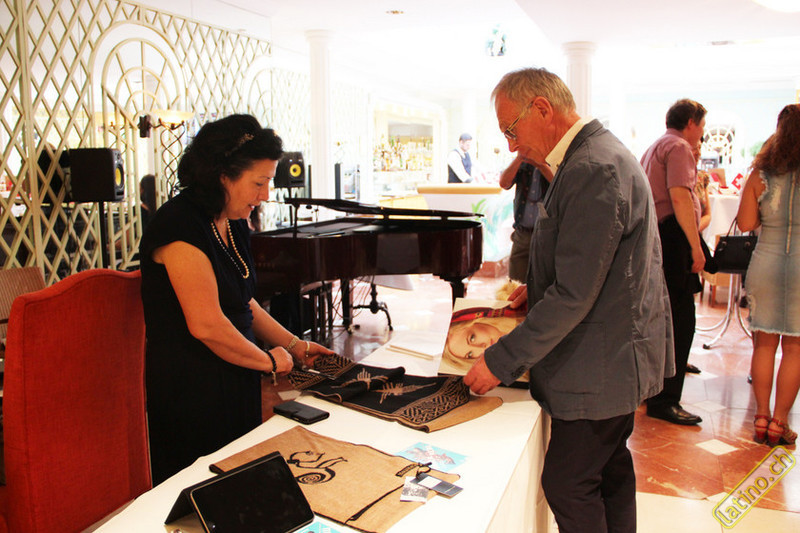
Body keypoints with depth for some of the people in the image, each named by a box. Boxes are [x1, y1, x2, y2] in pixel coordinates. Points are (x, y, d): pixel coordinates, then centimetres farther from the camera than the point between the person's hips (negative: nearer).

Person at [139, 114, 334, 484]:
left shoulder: (234, 225, 8)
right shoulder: (179, 226, -21)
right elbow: (206, 325, -25)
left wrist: (295, 346, 10)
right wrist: (269, 361, -12)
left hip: (236, 382, 9)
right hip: (192, 393, -8)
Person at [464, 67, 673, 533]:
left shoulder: (593, 171, -25)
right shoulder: (601, 154, 9)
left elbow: (574, 297, -28)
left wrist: (501, 362, -22)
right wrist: (539, 288, 10)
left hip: (600, 367, -10)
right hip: (620, 354, 10)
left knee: (567, 484, 1)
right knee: (610, 469, 23)